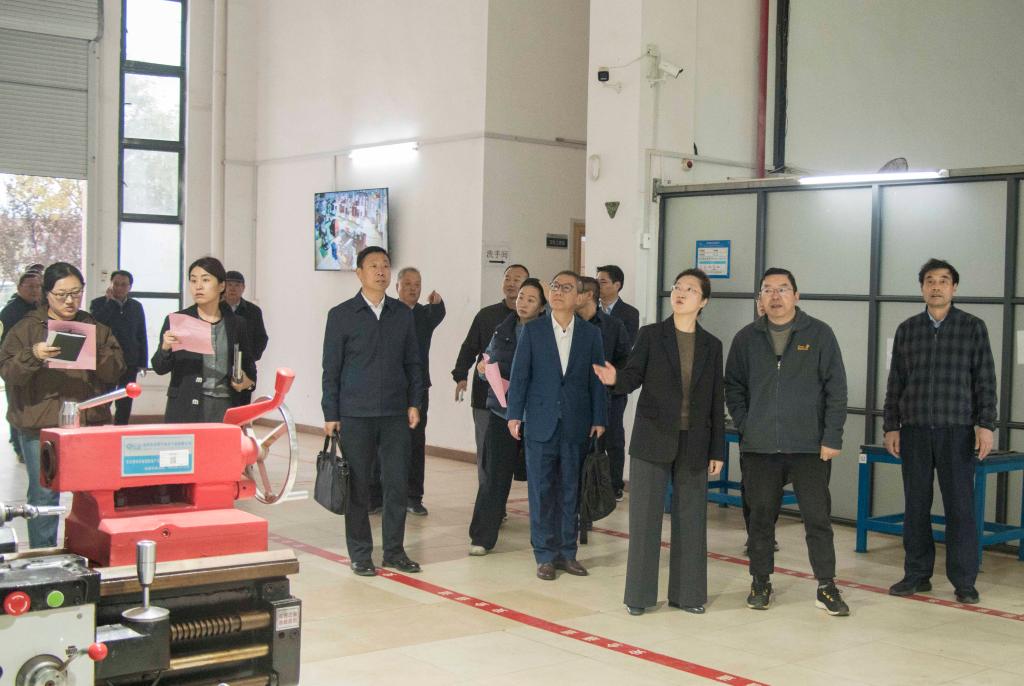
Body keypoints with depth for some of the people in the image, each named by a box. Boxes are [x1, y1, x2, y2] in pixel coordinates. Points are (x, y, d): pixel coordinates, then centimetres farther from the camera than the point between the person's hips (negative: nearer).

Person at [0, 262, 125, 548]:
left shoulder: (96, 329, 12)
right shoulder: (26, 328, 6)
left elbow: (115, 371, 3)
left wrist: (95, 354, -15)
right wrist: (33, 355, -22)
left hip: (89, 422, 2)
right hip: (40, 425, -2)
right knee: (44, 495, 0)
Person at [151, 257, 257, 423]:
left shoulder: (236, 324, 9)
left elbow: (248, 364, 19)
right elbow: (160, 368, 1)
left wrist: (249, 382, -1)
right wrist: (165, 348, -19)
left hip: (226, 409, 1)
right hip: (186, 409, -1)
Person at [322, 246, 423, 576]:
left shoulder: (403, 314, 9)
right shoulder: (341, 315, 0)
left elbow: (412, 362, 13)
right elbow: (331, 369, 0)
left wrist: (414, 403, 4)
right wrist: (330, 414, -3)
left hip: (396, 413, 3)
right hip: (355, 414, -3)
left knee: (398, 482, 4)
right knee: (358, 485, 3)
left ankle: (394, 550, 16)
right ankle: (360, 554, 14)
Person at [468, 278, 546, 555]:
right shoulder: (503, 332, 9)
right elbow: (490, 363, 16)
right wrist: (485, 369, -4)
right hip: (503, 413, 3)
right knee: (495, 476, 0)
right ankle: (482, 537, 6)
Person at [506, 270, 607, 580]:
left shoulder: (591, 334, 5)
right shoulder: (532, 331, 3)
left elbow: (597, 379, 4)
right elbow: (519, 374, 1)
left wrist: (599, 419, -1)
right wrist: (514, 414, -4)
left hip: (576, 424, 1)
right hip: (541, 423, -1)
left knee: (571, 490, 7)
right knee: (541, 490, 2)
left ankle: (567, 552, 17)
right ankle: (545, 555, 10)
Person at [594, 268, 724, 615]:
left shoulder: (712, 345, 7)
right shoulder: (651, 335, 1)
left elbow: (716, 402, 8)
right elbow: (633, 378, -5)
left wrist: (717, 450, 6)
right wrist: (615, 379, -29)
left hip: (693, 444, 2)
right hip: (652, 440, -2)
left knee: (691, 518, 7)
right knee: (645, 517, 1)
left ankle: (687, 592, 19)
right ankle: (639, 594, 11)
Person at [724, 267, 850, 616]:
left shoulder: (819, 334, 1)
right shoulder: (746, 338, 7)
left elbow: (836, 388, -1)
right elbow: (733, 387, 12)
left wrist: (832, 437, -7)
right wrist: (745, 427, 0)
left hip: (809, 446, -2)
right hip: (759, 446, 2)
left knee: (818, 516, 0)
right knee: (761, 516, 8)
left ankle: (826, 586, 11)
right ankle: (760, 582, 21)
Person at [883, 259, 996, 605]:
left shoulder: (973, 327, 3)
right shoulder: (907, 329, 9)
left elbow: (985, 380, 1)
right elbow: (895, 382, 11)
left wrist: (986, 425, -6)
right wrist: (891, 427, 6)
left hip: (957, 431, -2)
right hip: (914, 430, 2)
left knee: (960, 506, -1)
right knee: (916, 505, 7)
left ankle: (964, 580, 8)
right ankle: (917, 574, 16)